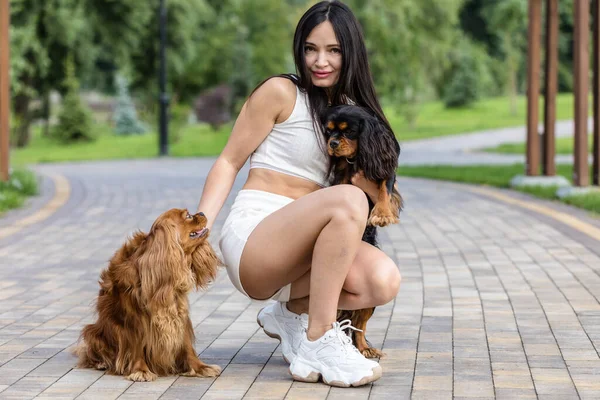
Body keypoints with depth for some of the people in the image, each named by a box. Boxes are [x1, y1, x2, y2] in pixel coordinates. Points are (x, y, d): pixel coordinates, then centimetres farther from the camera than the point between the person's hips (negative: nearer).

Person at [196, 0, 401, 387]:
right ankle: (318, 345, -25)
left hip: (299, 249, 6)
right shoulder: (281, 92, -1)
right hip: (252, 241, -6)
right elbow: (228, 163, 0)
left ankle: (292, 312, 4)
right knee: (348, 200, -33)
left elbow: (381, 196, 15)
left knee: (385, 280, -24)